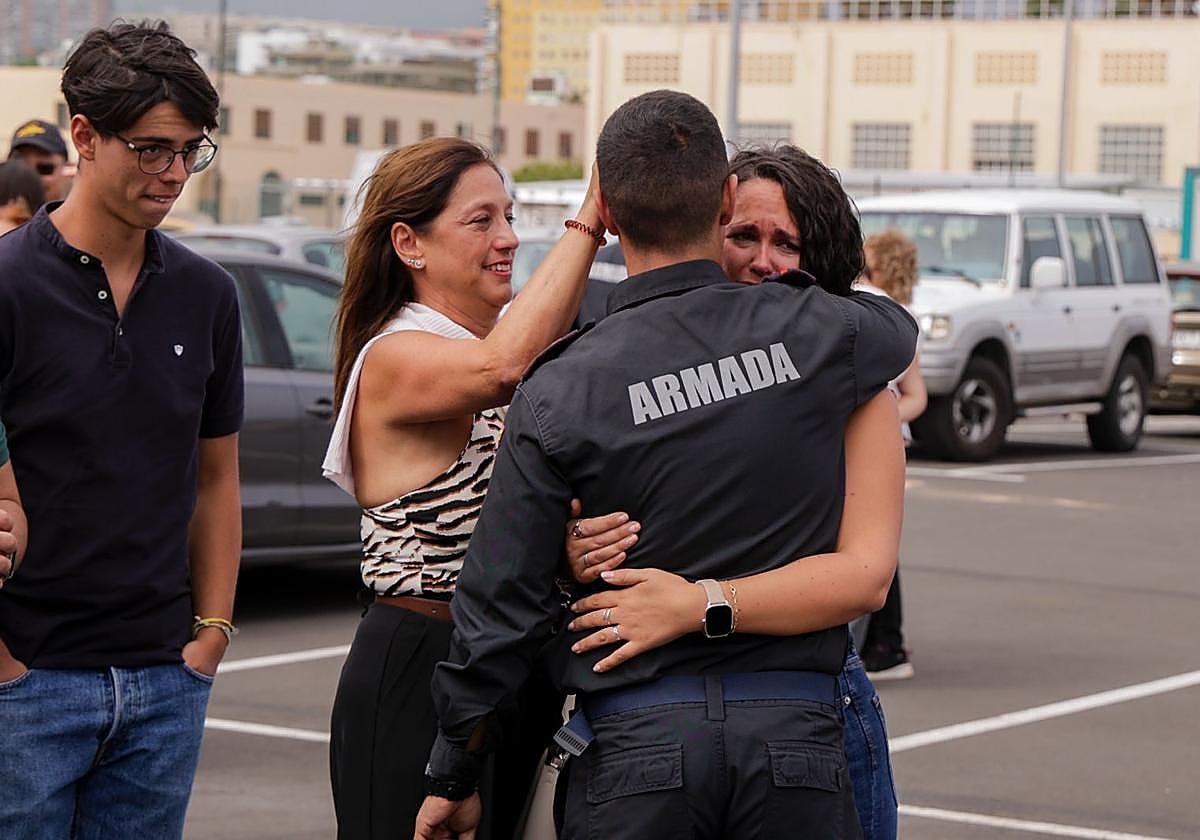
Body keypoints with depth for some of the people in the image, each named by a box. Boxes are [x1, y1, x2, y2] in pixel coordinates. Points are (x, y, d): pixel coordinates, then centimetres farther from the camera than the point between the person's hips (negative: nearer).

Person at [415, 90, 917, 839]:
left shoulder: (562, 391, -5)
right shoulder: (816, 334, -1)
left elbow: (501, 608, -2)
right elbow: (898, 325, 26)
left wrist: (454, 777, 11)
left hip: (637, 743, -1)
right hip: (797, 730, 1)